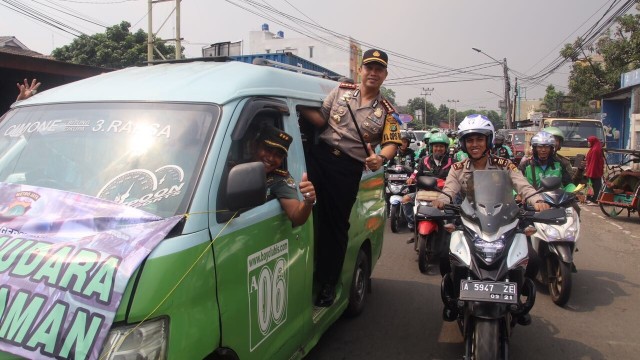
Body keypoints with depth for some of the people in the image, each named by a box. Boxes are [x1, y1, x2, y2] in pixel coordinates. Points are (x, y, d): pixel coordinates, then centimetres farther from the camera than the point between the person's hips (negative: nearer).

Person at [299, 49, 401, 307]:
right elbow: (321, 120, 9)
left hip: (349, 168, -2)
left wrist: (380, 158, -21)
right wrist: (300, 107, -8)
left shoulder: (386, 112, 7)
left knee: (335, 226, 4)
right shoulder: (341, 91, 12)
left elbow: (392, 143, 0)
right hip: (320, 154, 2)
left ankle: (327, 283, 16)